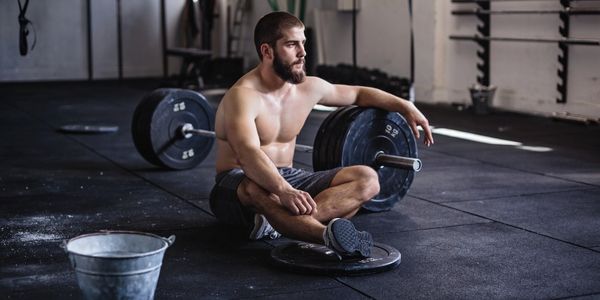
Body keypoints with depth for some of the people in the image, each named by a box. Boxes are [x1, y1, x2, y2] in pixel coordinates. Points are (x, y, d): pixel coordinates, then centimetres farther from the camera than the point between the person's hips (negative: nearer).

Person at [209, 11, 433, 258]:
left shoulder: (309, 88, 2)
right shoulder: (243, 95, -21)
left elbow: (358, 94, 22)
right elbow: (248, 154, -38)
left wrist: (404, 106, 10)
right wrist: (283, 191, -56)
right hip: (237, 183, -7)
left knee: (367, 179, -15)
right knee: (256, 188, -44)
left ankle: (279, 220, -36)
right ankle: (328, 233, -65)